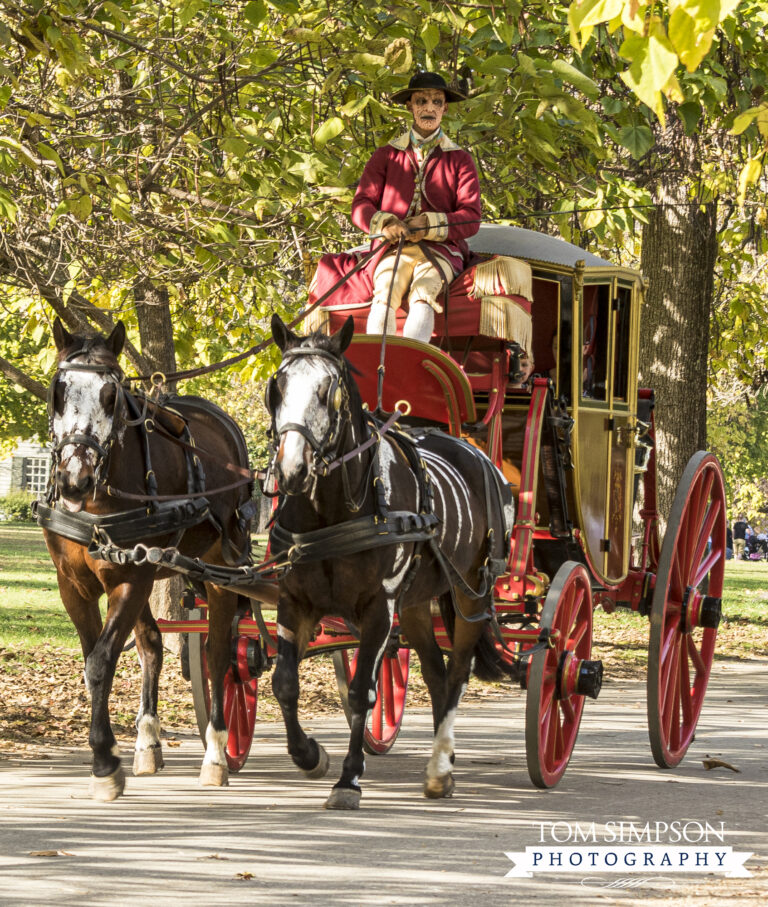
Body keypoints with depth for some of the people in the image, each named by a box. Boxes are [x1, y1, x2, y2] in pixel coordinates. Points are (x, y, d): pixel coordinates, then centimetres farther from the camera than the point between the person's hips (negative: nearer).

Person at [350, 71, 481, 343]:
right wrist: (384, 224, -14)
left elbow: (471, 218, 4)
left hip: (440, 250, -1)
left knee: (422, 296, -33)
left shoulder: (460, 160, 12)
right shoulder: (386, 156, 15)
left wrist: (430, 224, -14)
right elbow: (361, 206, 10)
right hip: (393, 249, 1)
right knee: (385, 293, -32)